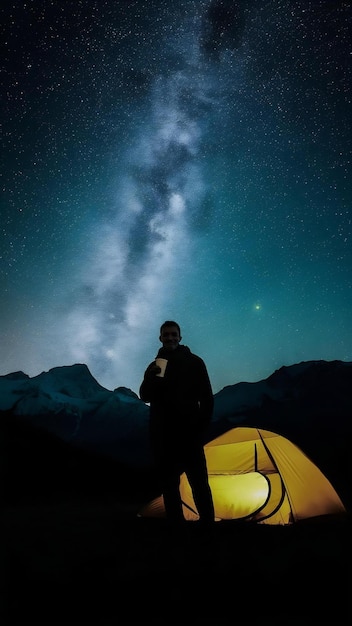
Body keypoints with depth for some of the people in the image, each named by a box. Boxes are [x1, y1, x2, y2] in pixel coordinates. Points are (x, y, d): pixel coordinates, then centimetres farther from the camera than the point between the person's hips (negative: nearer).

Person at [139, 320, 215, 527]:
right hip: (162, 435, 3)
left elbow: (207, 398, 1)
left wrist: (202, 425, -6)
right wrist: (151, 378, -17)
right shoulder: (154, 366, 10)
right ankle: (176, 525, 21)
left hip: (189, 432, -3)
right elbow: (145, 397, 2)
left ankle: (208, 524, 12)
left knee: (199, 482, 0)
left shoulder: (194, 362, 1)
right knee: (169, 483, 9)